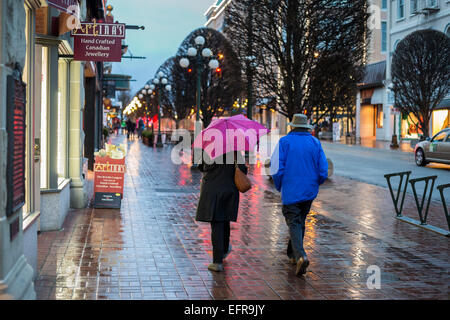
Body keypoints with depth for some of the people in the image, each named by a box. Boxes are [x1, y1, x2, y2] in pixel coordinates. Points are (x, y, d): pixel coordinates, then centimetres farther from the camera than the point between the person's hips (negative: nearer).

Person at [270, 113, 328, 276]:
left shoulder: (284, 142, -5)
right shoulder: (315, 142, 3)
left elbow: (276, 167, -10)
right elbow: (323, 170, 0)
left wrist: (279, 186, 6)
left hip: (291, 191, -4)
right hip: (309, 191, 4)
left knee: (294, 223, -4)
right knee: (300, 221, 19)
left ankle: (301, 256, -23)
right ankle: (293, 253, 31)